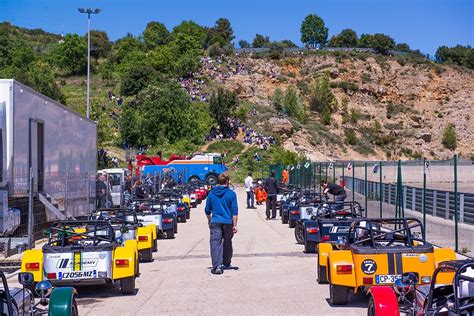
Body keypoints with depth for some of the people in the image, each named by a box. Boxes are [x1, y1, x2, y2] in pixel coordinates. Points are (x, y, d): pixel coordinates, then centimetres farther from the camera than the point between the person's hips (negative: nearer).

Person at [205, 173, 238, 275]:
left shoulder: (211, 193, 5)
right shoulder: (231, 194, -3)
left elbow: (207, 210, 13)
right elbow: (234, 211, -6)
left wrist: (209, 221, 28)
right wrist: (234, 225, -2)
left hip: (215, 222, 0)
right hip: (228, 222, 0)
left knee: (215, 244, -6)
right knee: (227, 244, 16)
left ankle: (217, 266, -19)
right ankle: (226, 264, 29)